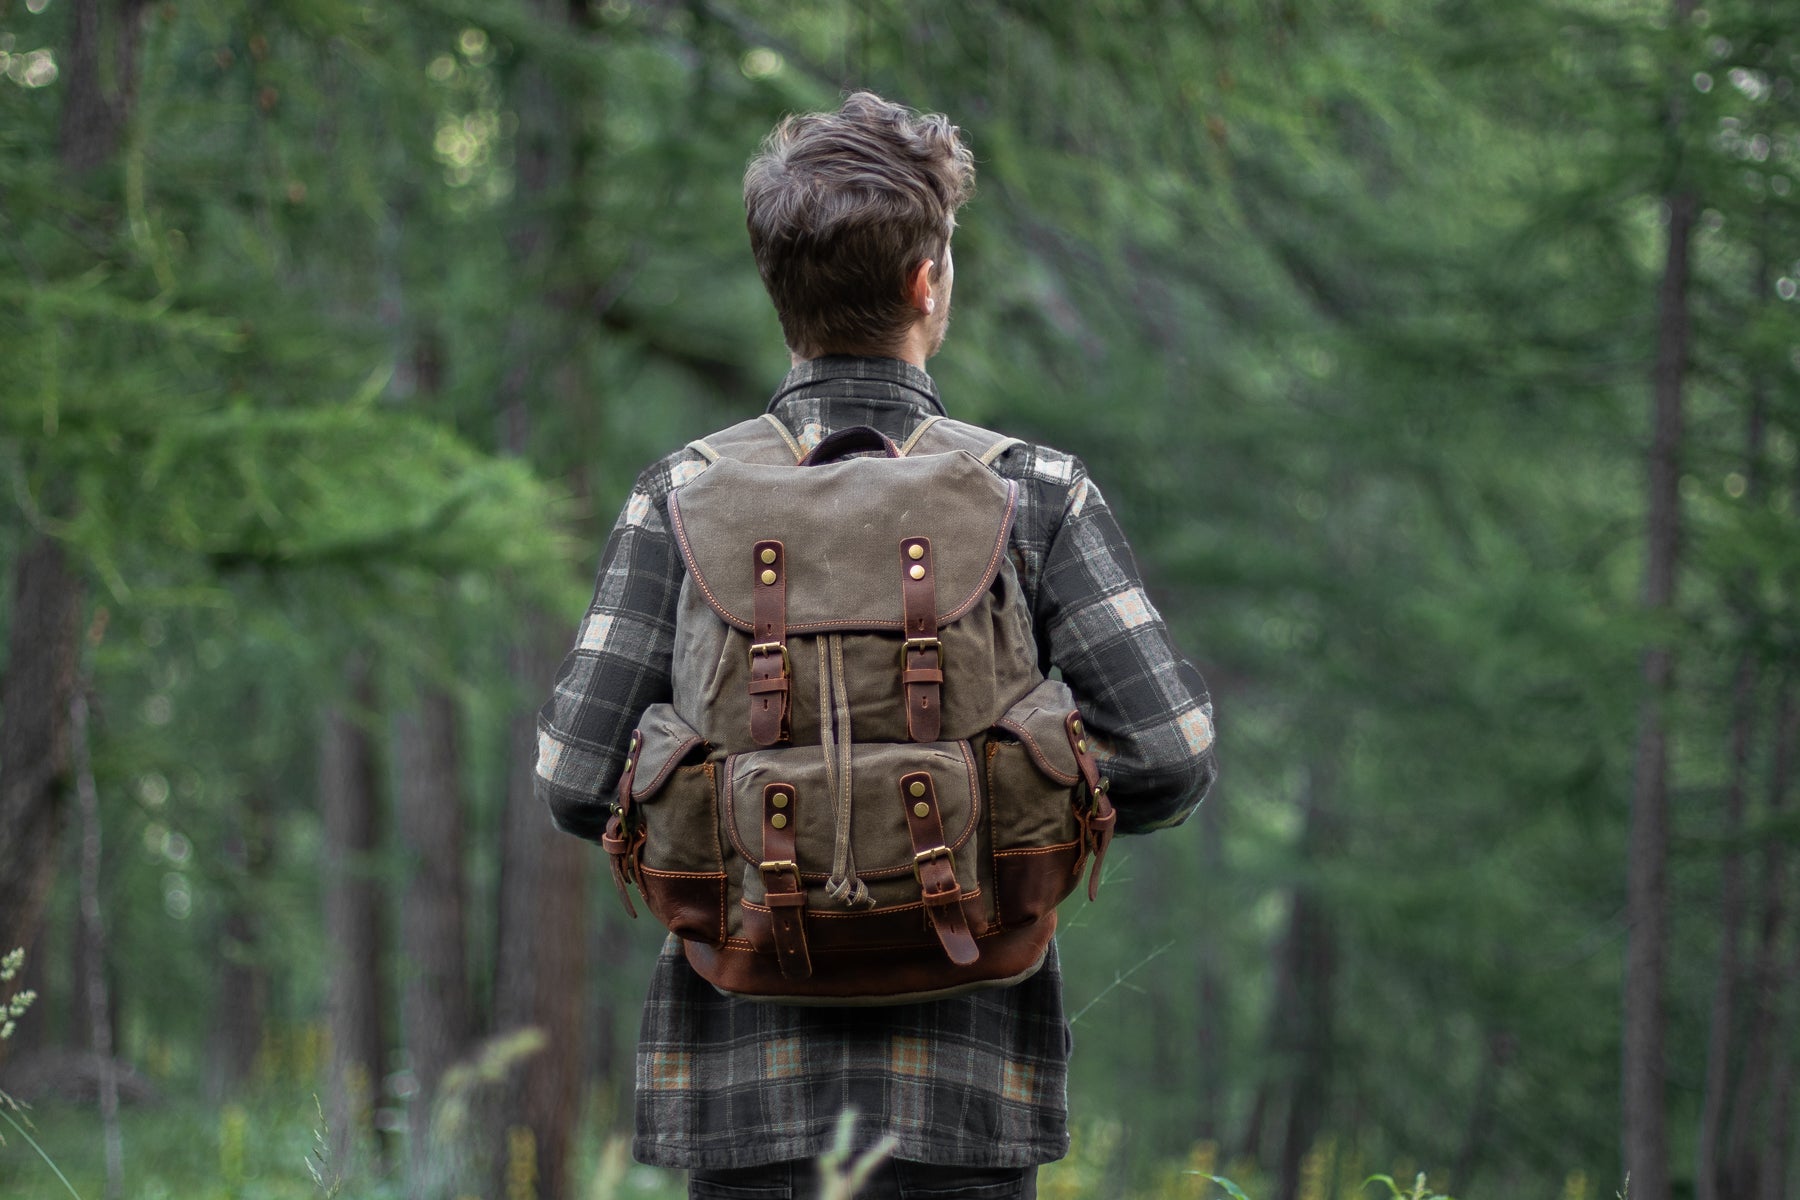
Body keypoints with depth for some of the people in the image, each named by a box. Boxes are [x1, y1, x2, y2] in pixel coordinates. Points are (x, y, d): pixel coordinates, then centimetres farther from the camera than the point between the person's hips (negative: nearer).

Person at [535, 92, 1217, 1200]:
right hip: (965, 1086, -1)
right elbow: (1170, 754, -9)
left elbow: (579, 779, -5)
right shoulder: (1036, 494, -3)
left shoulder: (683, 498, -1)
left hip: (744, 1084, 1)